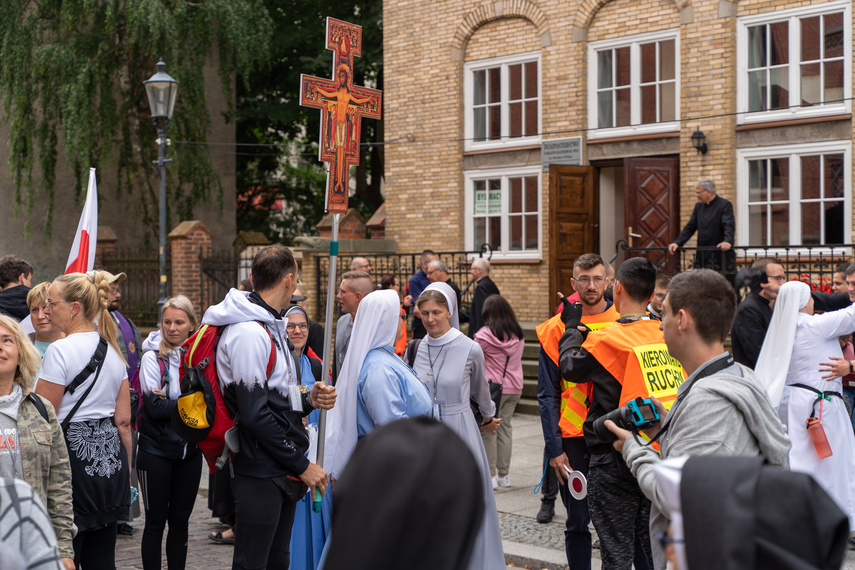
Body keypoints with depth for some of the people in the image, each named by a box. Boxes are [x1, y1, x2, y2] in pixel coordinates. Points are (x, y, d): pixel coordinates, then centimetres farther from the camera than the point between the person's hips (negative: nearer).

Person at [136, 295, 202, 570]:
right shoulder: (153, 358, -7)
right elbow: (155, 407, -16)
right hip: (156, 451, -4)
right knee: (156, 521, 5)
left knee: (180, 521, 11)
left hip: (189, 451, 4)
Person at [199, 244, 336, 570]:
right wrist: (301, 465, -16)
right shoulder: (248, 332, -16)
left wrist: (307, 401, 2)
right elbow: (254, 414, -21)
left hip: (284, 474, 10)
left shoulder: (270, 327, 16)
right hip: (260, 475, -10)